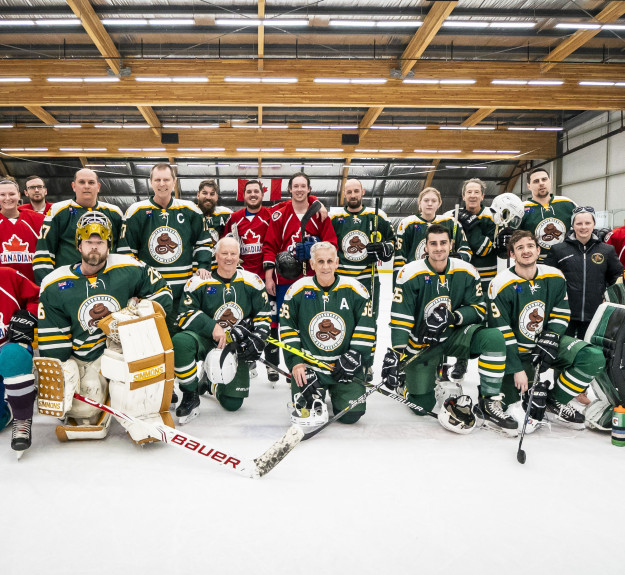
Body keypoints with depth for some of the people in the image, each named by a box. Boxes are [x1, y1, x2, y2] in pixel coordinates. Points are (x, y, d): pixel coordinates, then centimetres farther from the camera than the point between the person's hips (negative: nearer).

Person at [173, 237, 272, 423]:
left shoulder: (252, 282, 1)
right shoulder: (199, 282, -7)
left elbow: (263, 314, 8)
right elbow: (185, 315, -12)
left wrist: (257, 339, -7)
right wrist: (212, 327, -25)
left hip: (237, 344, 2)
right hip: (205, 339, -2)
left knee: (233, 403, -2)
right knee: (181, 342, -37)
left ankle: (214, 384, 37)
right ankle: (190, 397, -14)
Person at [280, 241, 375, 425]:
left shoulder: (355, 289, -3)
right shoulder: (298, 289, -2)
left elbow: (367, 327, 1)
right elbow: (287, 327, 2)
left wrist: (355, 357, -7)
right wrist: (295, 361, -6)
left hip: (345, 366, 1)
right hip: (308, 364, 0)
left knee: (351, 414, -9)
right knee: (305, 411, -14)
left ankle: (335, 393, 25)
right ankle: (316, 397, 22)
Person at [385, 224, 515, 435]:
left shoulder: (466, 272, -5)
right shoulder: (410, 273, -14)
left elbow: (479, 310, -3)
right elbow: (399, 319, -17)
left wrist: (453, 317, -23)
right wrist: (396, 354, -26)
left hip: (455, 335, 3)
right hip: (420, 344, -2)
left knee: (494, 338, -27)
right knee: (422, 406, -7)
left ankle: (490, 402, -16)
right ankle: (408, 382, 29)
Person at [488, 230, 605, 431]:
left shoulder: (555, 278, -3)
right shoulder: (501, 285, -17)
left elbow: (561, 316, 2)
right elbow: (501, 333, -17)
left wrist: (549, 343, -16)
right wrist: (517, 370, -18)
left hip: (546, 341, 5)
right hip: (516, 351, -5)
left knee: (594, 357, -18)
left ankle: (555, 402, -5)